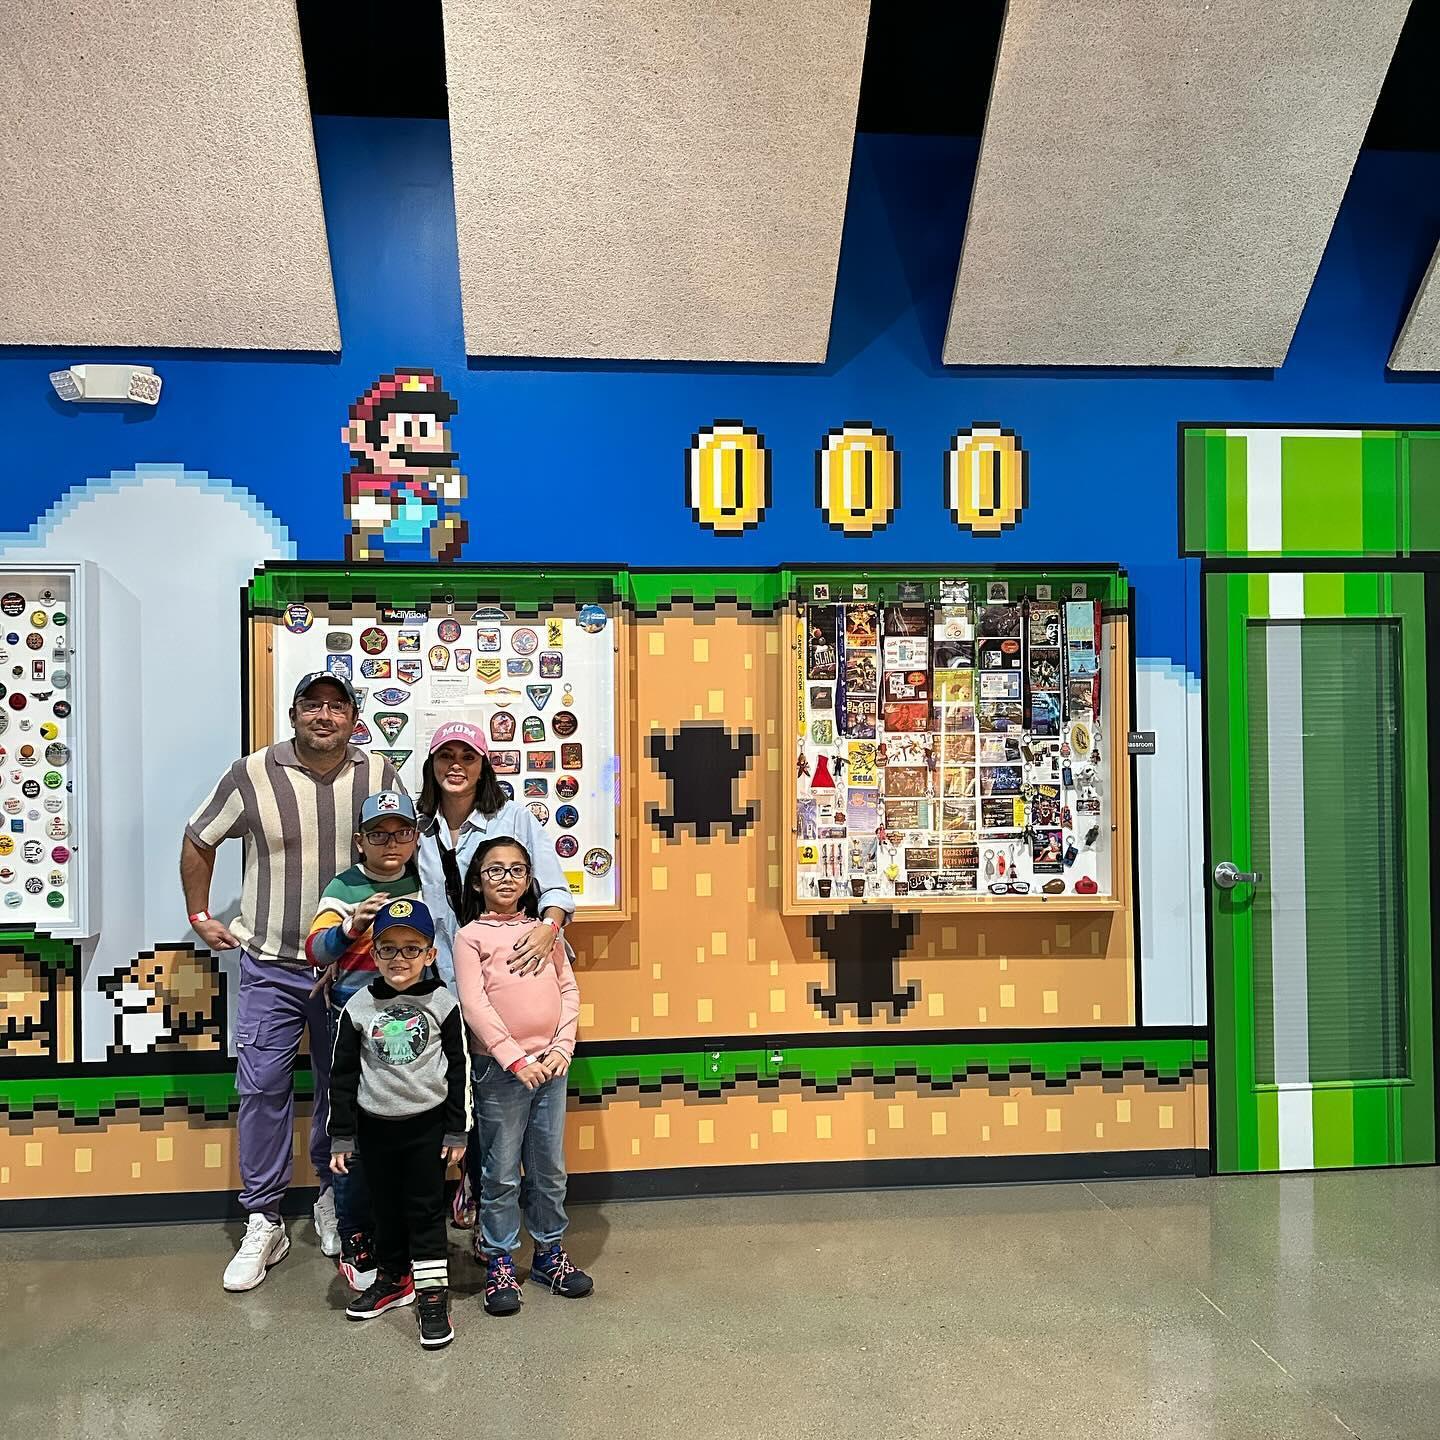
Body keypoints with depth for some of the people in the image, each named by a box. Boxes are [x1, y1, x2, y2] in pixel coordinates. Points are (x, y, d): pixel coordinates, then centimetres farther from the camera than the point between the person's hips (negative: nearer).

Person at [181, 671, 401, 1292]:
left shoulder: (380, 775, -3)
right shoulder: (252, 775, -6)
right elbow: (198, 840, 9)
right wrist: (200, 917, 10)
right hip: (270, 966, -1)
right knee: (262, 1089, 2)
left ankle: (334, 1199, 31)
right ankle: (263, 1224, 17)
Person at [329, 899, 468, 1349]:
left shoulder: (442, 1002, -9)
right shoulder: (358, 1006, -5)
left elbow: (459, 1070, -3)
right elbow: (342, 1074, 1)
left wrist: (457, 1130, -3)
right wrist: (341, 1136, 1)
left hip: (427, 1122, -2)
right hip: (375, 1124, 2)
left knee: (425, 1208, 4)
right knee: (385, 1206, 16)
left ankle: (432, 1294, 14)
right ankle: (393, 1279, 34)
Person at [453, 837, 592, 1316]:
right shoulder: (470, 936, -2)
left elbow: (568, 989, 9)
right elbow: (474, 1005, -10)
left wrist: (562, 1048, -4)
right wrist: (515, 1058, -17)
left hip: (550, 1065, 4)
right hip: (500, 1068, -4)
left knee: (550, 1169, 13)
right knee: (501, 1173, 5)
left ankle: (549, 1251, 29)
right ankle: (499, 1263, 20)